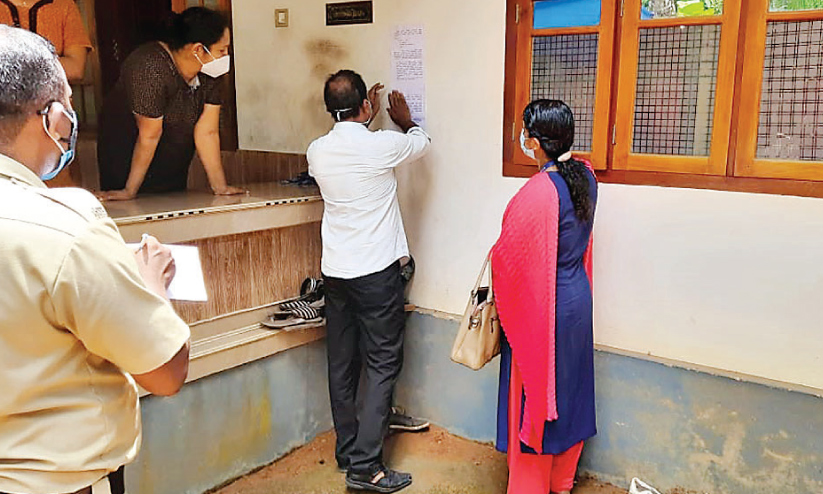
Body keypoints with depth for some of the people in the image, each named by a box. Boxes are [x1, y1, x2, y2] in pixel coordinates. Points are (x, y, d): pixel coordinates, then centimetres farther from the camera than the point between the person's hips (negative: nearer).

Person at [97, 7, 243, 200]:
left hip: (174, 166, 5)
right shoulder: (151, 68, -29)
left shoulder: (211, 71, -10)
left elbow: (208, 132, -12)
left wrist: (220, 186, -16)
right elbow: (149, 136, -27)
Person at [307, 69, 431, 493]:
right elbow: (421, 141, 10)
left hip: (335, 271, 6)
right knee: (383, 365, 1)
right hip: (377, 271, -6)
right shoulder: (383, 145, -13)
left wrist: (366, 119, 34)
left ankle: (347, 450, 27)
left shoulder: (317, 151, 1)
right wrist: (403, 120, 30)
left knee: (342, 363, 13)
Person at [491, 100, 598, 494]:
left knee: (532, 400, 9)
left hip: (539, 308, -8)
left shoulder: (538, 193, -27)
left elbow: (509, 254, -18)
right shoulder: (586, 175, -3)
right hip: (577, 299, 8)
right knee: (568, 389, 20)